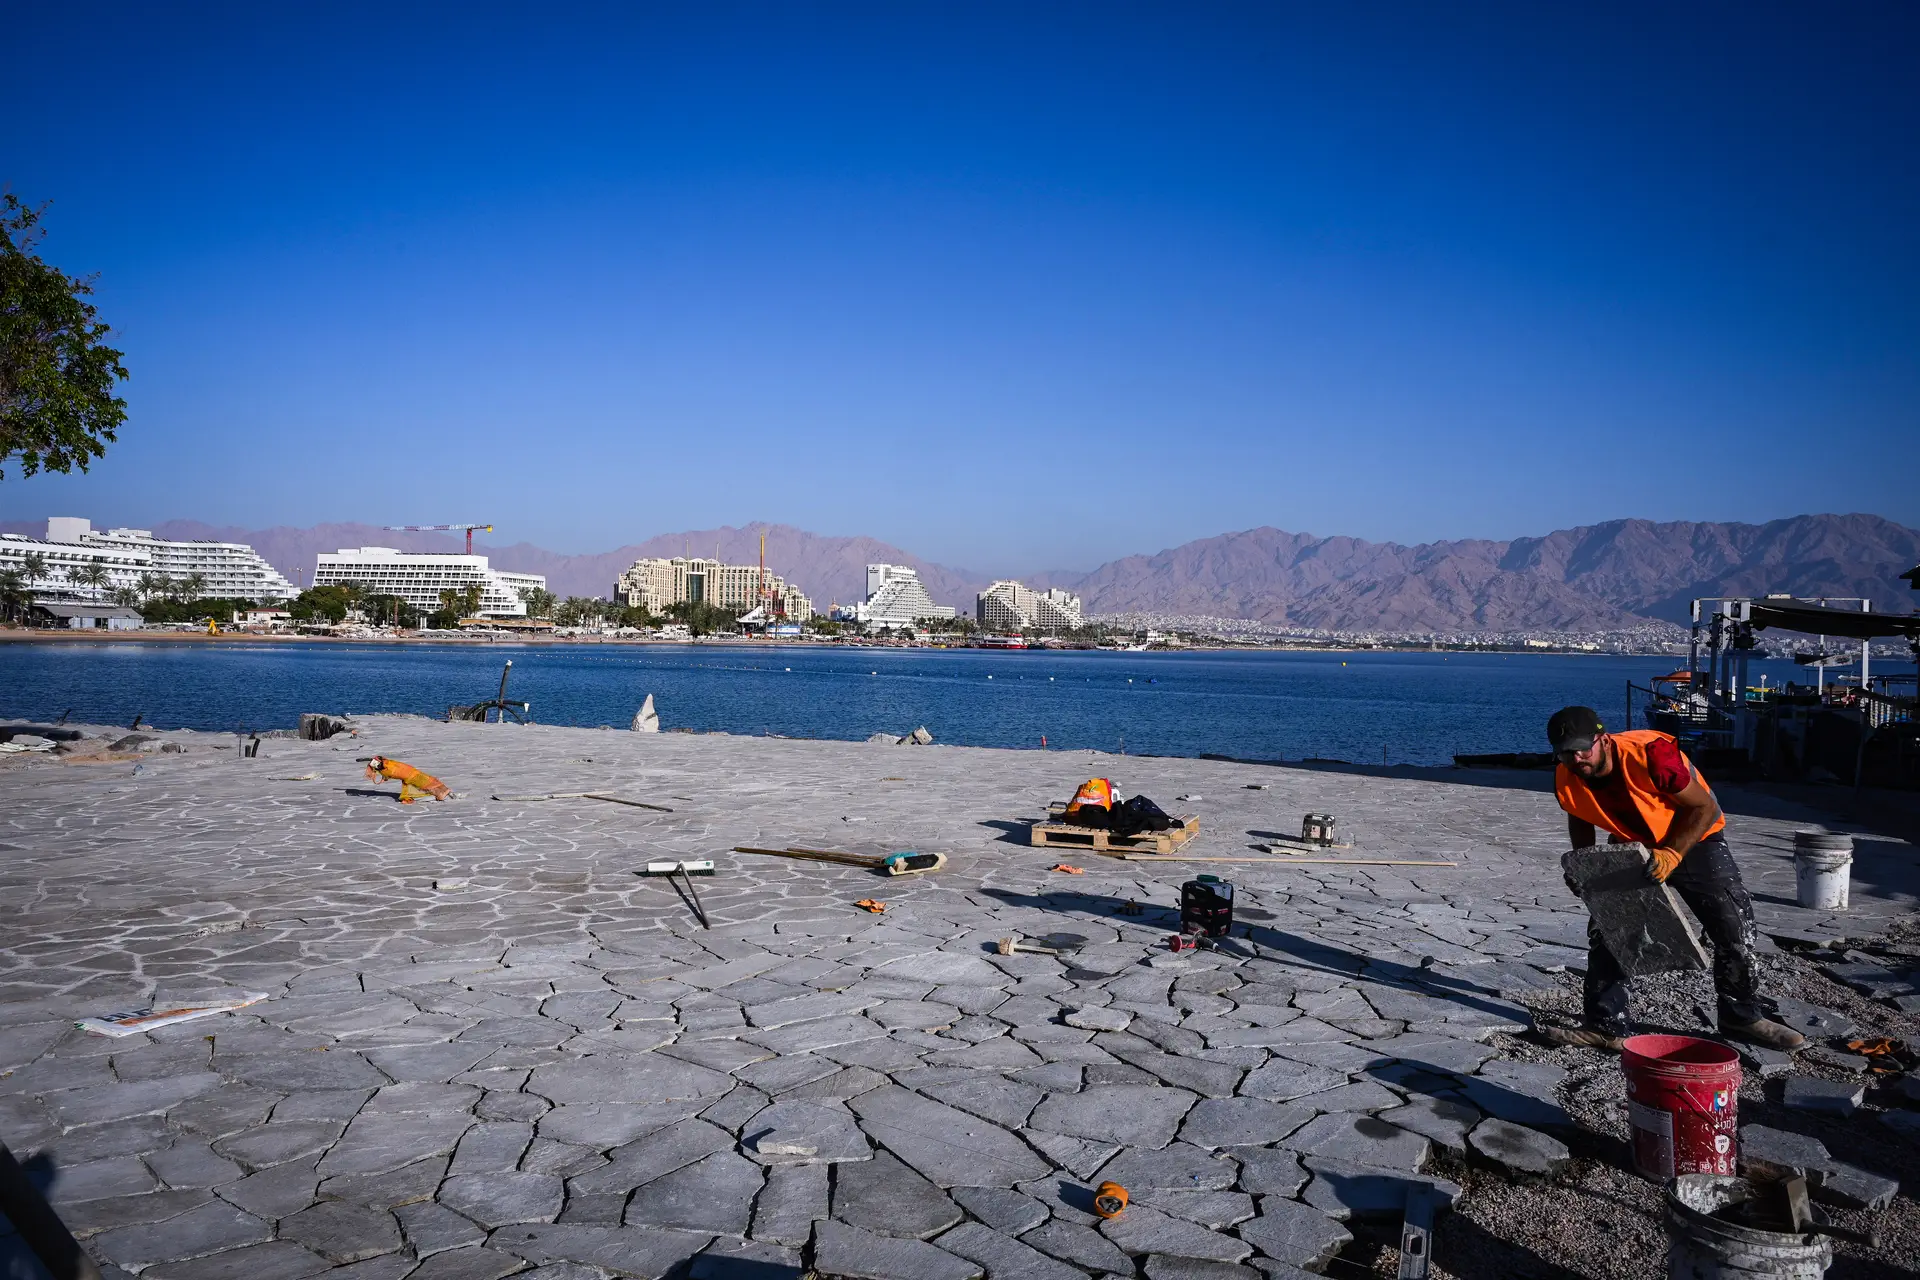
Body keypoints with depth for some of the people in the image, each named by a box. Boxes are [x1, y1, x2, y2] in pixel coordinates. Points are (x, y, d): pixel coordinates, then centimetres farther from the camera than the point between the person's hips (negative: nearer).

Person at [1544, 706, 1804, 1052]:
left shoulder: (1650, 754, -37)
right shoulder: (1565, 780, -22)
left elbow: (1705, 807, -26)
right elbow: (1579, 818, 3)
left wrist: (1672, 854, -37)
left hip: (1693, 839, -3)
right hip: (1632, 847, 3)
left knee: (1734, 923, -3)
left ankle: (1743, 1017, 19)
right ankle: (1607, 1026, 3)